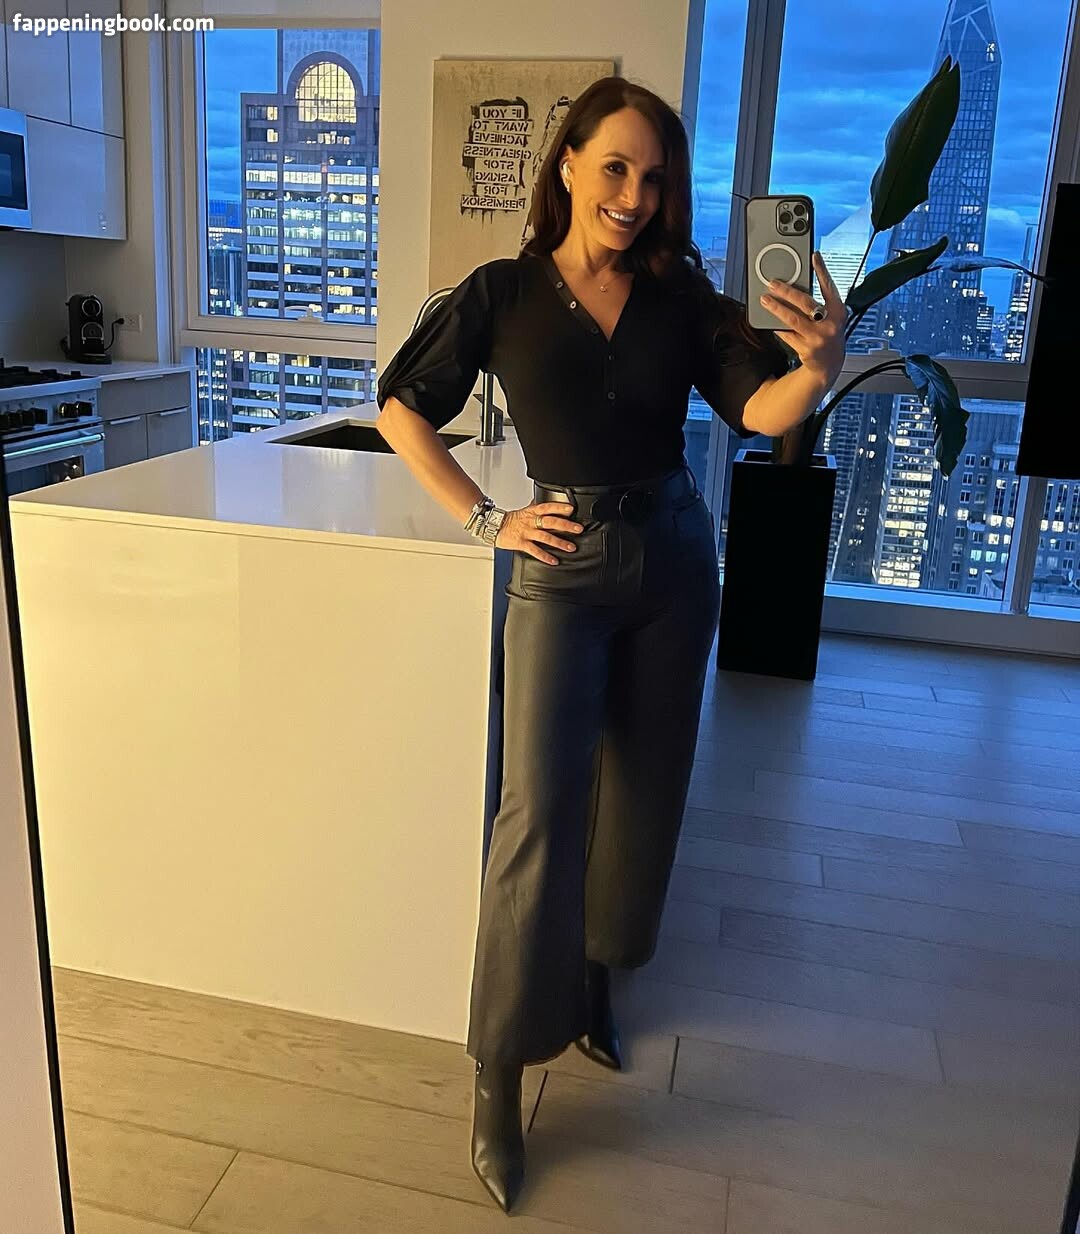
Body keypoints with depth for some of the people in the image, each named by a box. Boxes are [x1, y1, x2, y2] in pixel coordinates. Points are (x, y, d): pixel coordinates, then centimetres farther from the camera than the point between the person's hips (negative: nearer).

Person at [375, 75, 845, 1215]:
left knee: (640, 795, 13)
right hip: (565, 569, -3)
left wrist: (818, 365, -32)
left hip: (675, 562, 4)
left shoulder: (679, 295, 2)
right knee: (543, 810, -11)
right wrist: (485, 521, -4)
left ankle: (590, 982, 36)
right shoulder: (503, 294, -3)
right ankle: (500, 1069, 3)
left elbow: (759, 408, -9)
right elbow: (401, 408, 3)